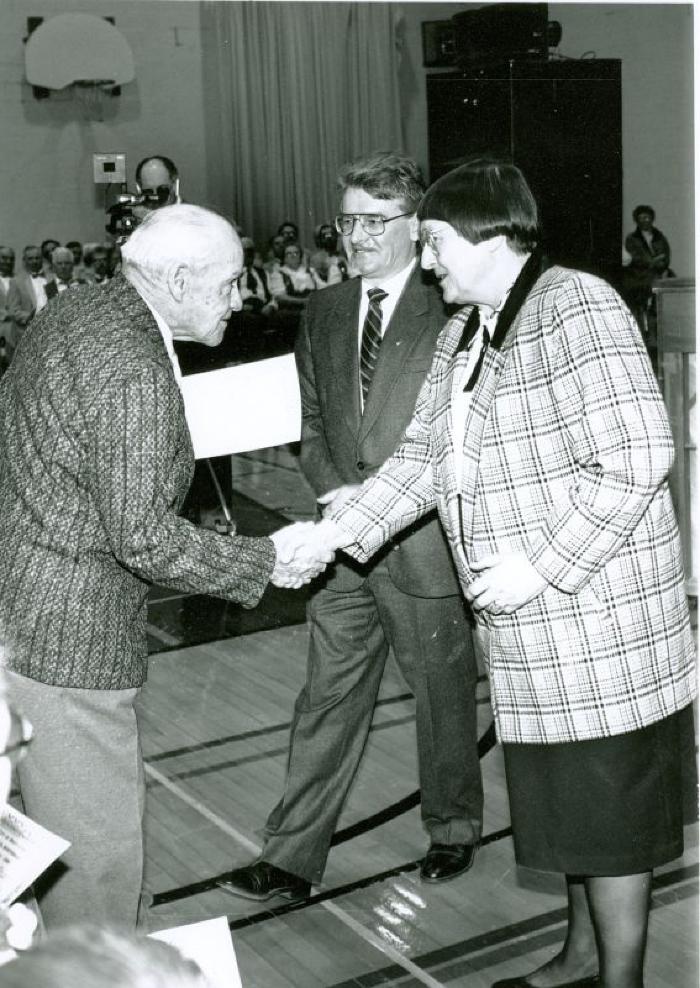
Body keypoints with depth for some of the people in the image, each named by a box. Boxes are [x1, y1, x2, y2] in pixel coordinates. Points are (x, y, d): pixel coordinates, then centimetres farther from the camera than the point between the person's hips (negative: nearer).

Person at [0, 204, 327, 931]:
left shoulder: (72, 310, 6)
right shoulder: (136, 377, -24)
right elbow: (143, 538, -24)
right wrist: (264, 562, -12)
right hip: (63, 643, -10)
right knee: (99, 847, 4)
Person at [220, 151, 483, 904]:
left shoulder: (451, 314, -9)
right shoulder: (322, 312, 9)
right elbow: (313, 425, 14)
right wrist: (337, 492, -5)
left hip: (425, 542, -4)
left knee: (442, 695, 13)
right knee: (327, 700, 9)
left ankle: (453, 829, 36)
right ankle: (292, 858, 18)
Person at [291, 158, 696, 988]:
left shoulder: (576, 308, -17)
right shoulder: (461, 334, 10)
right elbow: (422, 458, 13)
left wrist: (541, 567, -21)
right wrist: (330, 534, 4)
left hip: (597, 618, -8)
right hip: (533, 636, 8)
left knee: (608, 810, 5)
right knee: (567, 802, 21)